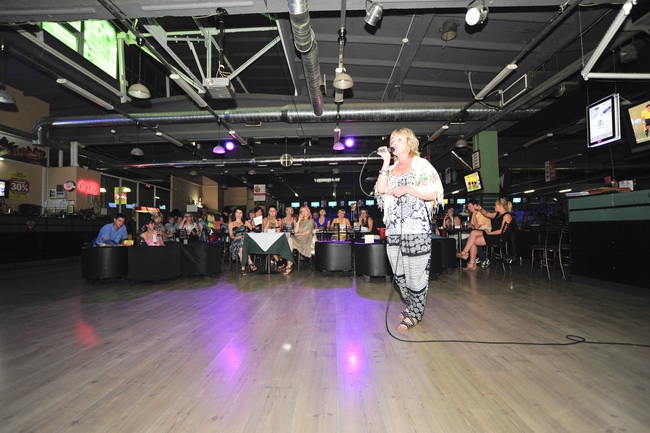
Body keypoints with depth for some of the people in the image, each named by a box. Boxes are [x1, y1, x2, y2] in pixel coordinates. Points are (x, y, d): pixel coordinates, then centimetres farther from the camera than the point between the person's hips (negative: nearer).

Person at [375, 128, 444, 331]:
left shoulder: (421, 164, 2)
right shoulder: (392, 168, 18)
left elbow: (435, 193, -7)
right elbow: (380, 190, 2)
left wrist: (407, 189, -15)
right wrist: (385, 163, 2)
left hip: (416, 228, -6)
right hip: (394, 228, 6)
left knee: (416, 272, -1)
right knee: (399, 272, 12)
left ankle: (415, 313, 13)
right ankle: (410, 305, 29)